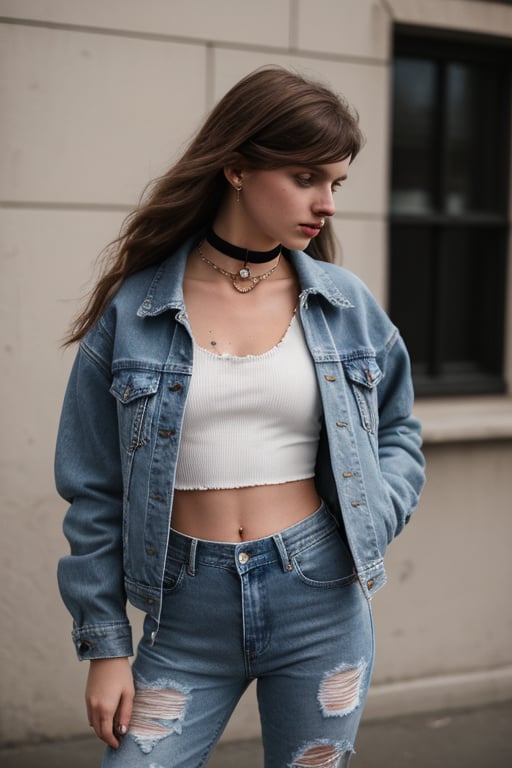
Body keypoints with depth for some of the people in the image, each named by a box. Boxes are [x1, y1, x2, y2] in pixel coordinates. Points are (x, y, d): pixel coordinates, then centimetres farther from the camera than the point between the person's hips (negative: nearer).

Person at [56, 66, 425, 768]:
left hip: (322, 604, 2)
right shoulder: (133, 309, -4)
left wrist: (369, 521, -4)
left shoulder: (346, 303, 2)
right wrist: (105, 643, 0)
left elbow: (399, 432, 15)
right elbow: (95, 491, 0)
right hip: (188, 612, -1)